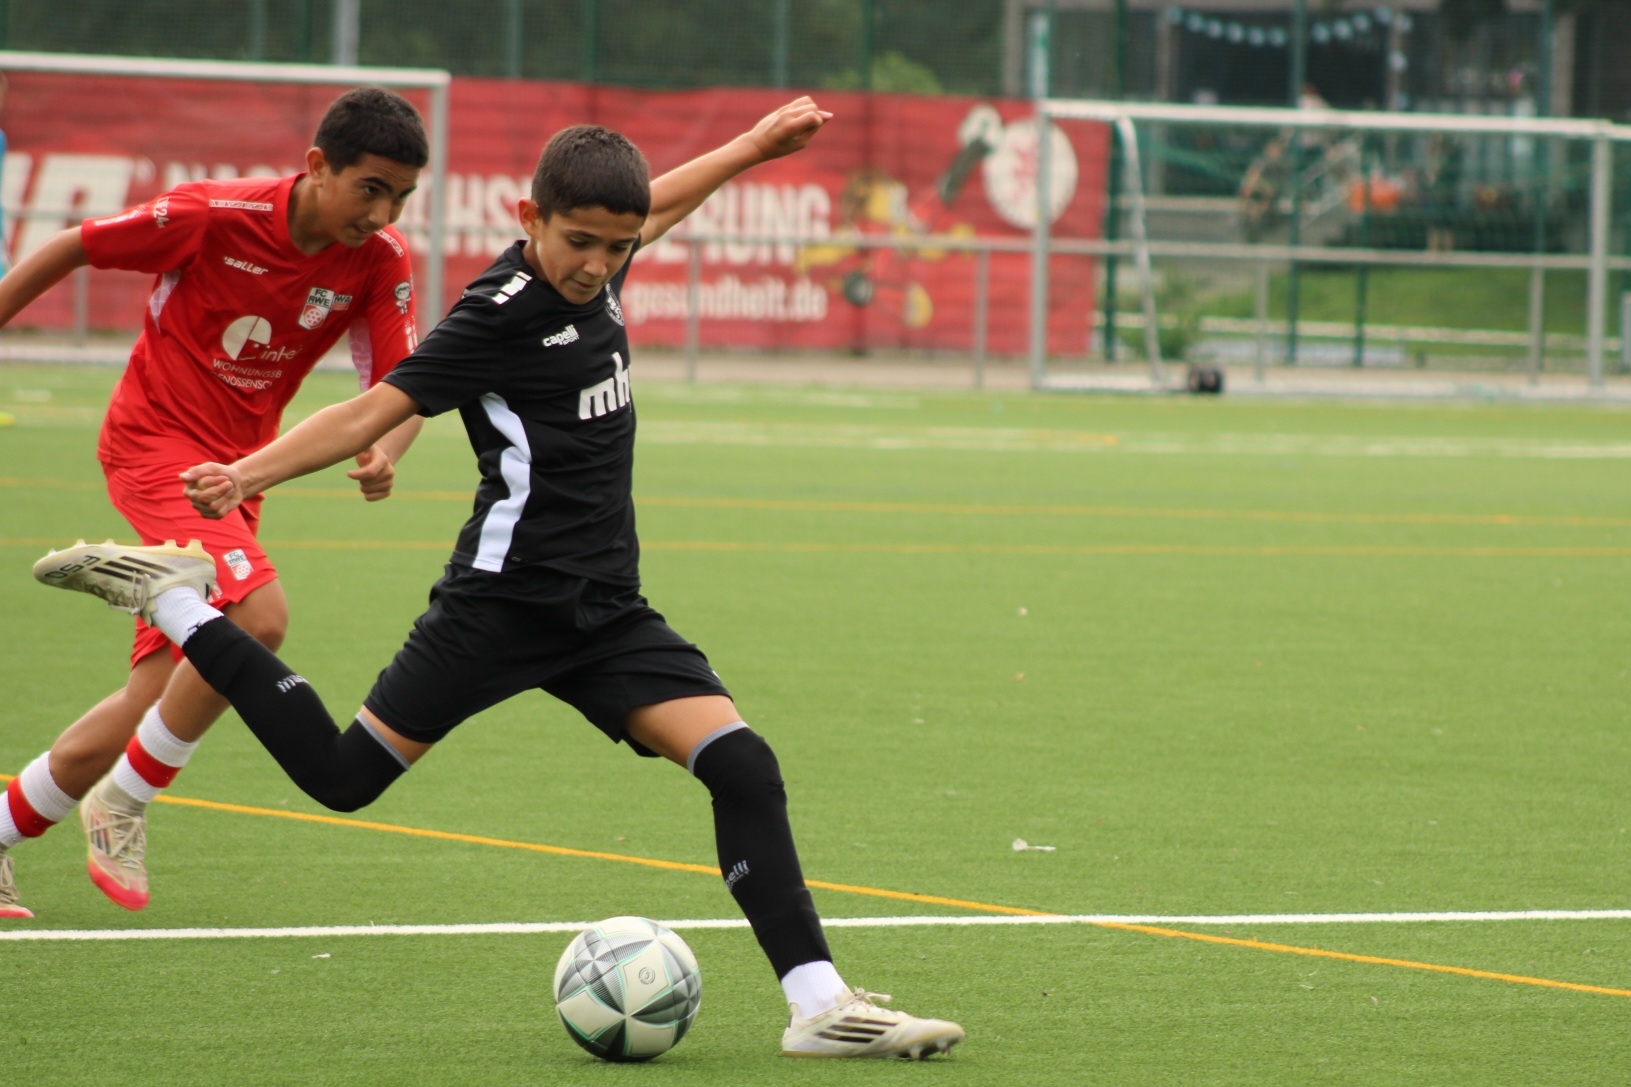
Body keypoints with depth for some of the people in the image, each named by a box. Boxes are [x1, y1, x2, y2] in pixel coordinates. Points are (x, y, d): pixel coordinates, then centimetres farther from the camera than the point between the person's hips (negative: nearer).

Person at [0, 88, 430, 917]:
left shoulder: (380, 262, -8)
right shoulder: (215, 216, -20)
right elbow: (69, 251, -9)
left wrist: (383, 451, -32)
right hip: (153, 438, -6)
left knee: (159, 699, 4)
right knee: (257, 616, -27)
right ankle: (124, 802, -10)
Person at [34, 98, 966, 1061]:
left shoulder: (597, 270, 6)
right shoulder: (503, 313, -16)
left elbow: (655, 207, 30)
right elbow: (378, 411, -21)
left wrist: (752, 147, 37)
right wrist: (250, 474, -33)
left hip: (606, 610, 6)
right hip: (506, 601, -6)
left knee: (744, 766, -10)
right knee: (342, 776, 0)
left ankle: (820, 1002, -12)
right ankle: (176, 599, 17)